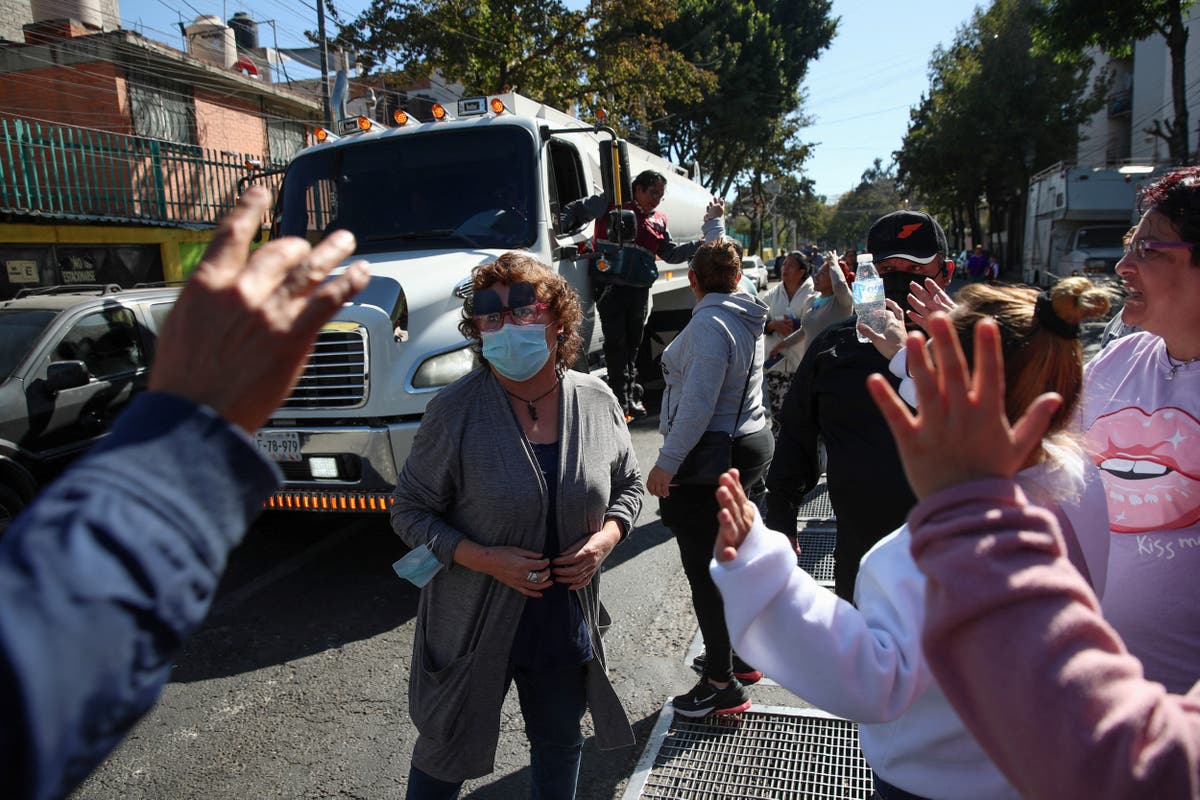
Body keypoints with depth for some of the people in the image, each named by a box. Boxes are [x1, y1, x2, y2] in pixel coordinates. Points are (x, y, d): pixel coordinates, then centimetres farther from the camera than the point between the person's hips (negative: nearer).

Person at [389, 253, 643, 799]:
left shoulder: (596, 401, -6)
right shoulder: (457, 410, -17)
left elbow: (628, 484, 9)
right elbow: (410, 510, -10)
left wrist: (605, 538, -10)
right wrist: (487, 559, -22)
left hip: (566, 623, 3)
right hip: (473, 625, -3)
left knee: (560, 745, 25)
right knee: (446, 753, 19)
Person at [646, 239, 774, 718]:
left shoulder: (710, 323, -19)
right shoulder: (746, 319, 11)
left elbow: (698, 404, -27)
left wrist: (667, 462, -23)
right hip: (752, 444, 10)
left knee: (704, 571, 1)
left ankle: (723, 684, 12)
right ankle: (739, 654, 37)